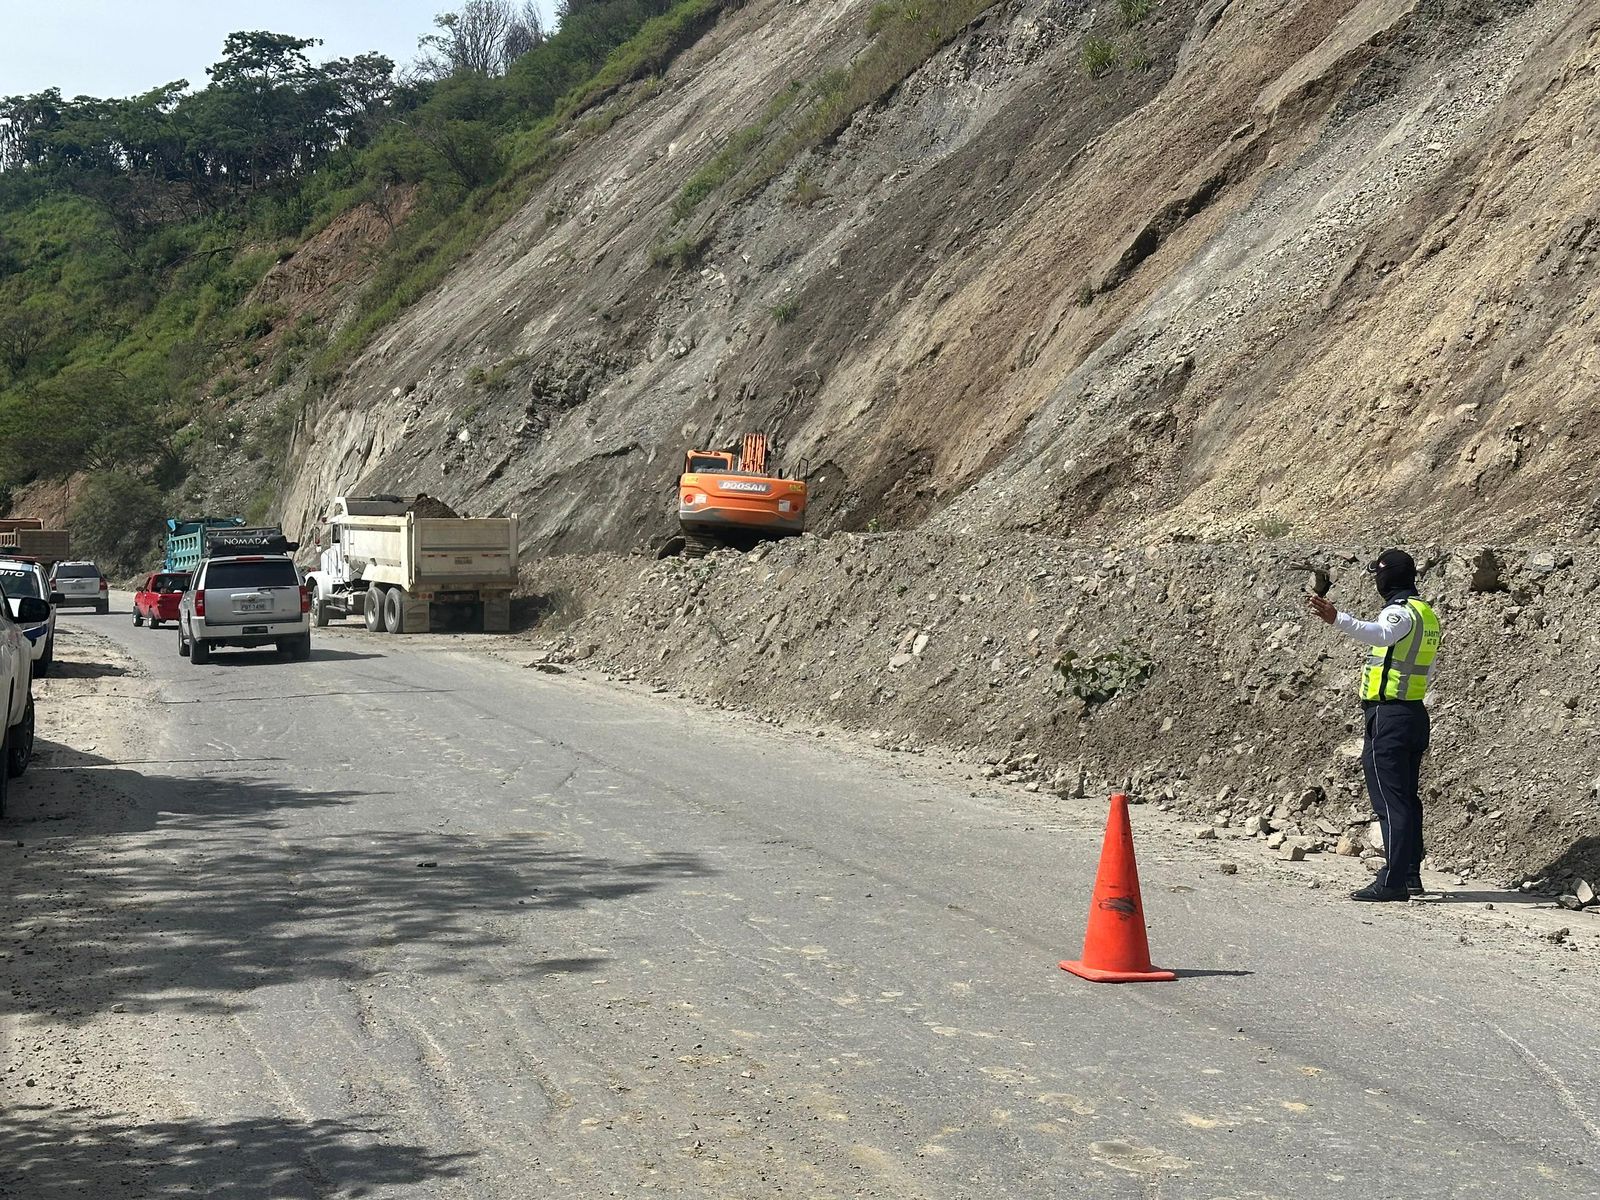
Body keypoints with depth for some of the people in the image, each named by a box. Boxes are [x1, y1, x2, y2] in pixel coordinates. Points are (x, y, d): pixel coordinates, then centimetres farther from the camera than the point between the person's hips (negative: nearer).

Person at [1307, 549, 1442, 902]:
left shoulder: (1401, 611, -13)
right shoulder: (1428, 614, 20)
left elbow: (1379, 634, -38)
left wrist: (1337, 619, -52)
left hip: (1388, 716, -10)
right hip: (1415, 714, 10)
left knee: (1390, 800, -11)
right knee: (1407, 799, 16)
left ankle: (1392, 882, -14)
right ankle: (1411, 875, 22)